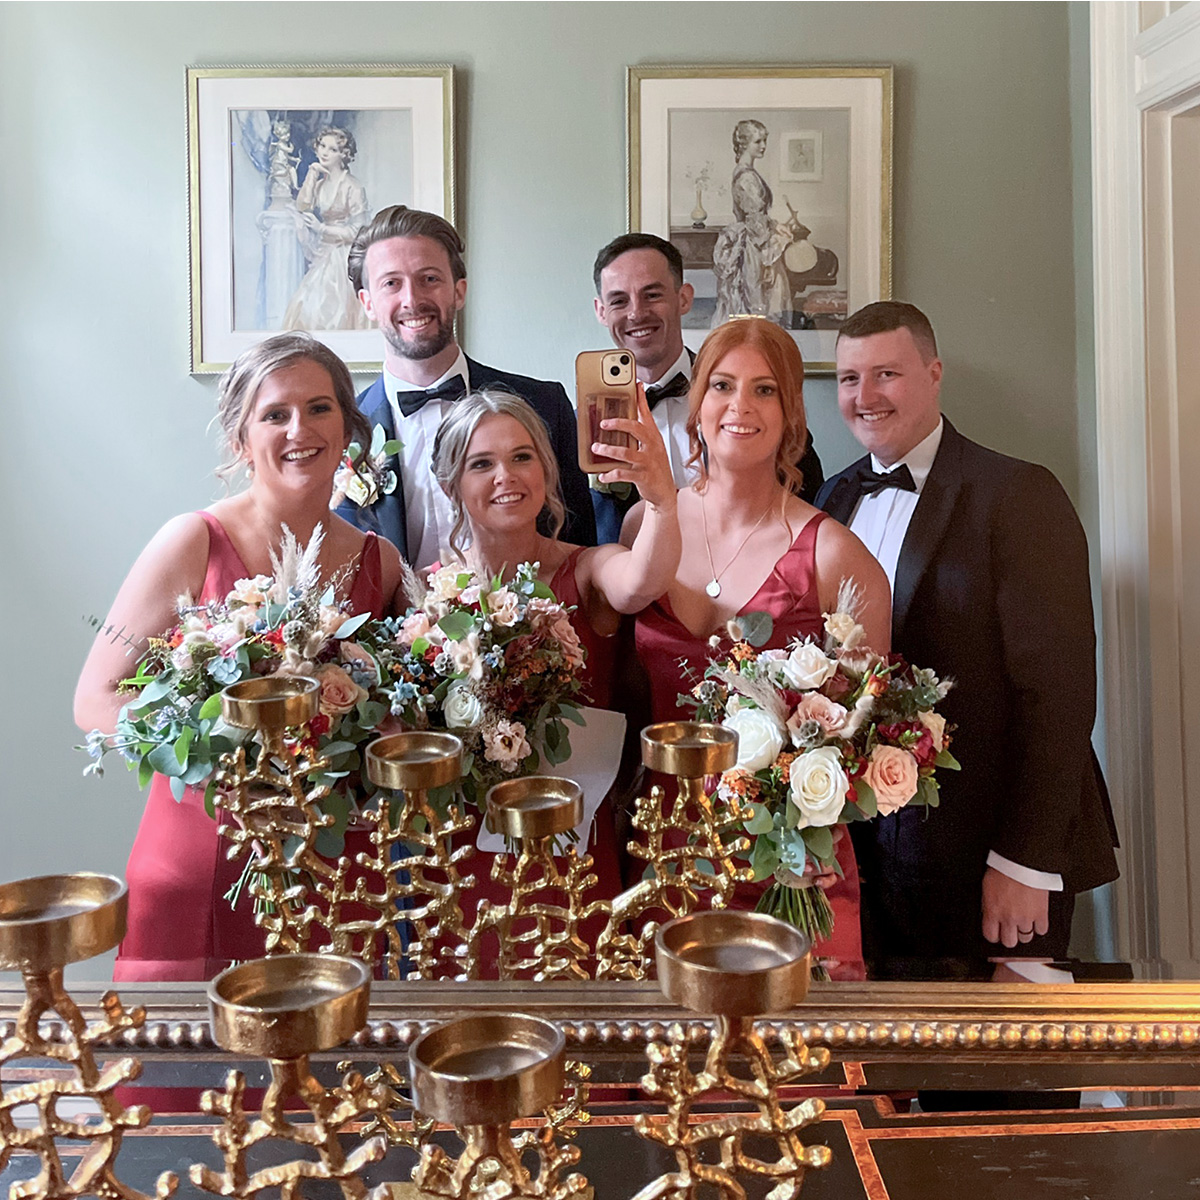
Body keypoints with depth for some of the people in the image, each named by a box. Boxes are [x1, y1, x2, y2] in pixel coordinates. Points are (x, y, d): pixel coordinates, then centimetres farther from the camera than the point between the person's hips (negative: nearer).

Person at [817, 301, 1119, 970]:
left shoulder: (1020, 495, -11)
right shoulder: (834, 500, 8)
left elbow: (1059, 689, -15)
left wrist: (1024, 861, -18)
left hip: (983, 861, -5)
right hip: (862, 848, 5)